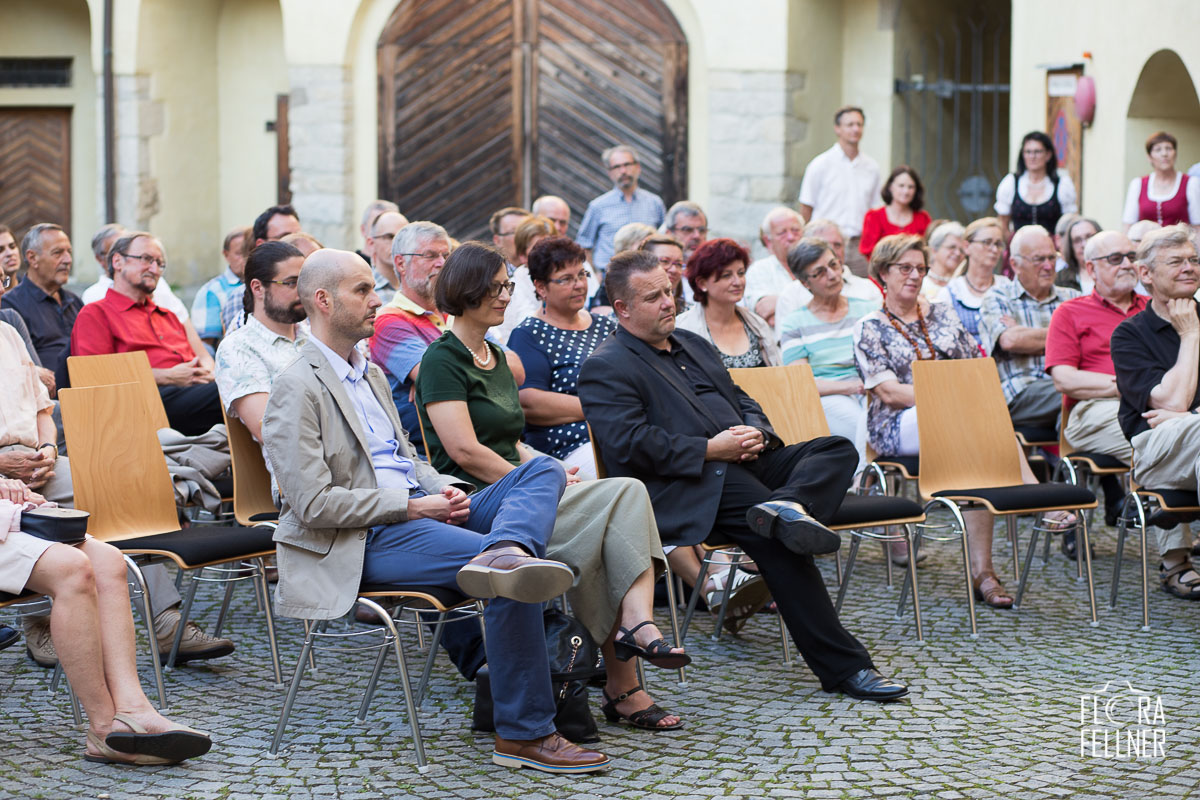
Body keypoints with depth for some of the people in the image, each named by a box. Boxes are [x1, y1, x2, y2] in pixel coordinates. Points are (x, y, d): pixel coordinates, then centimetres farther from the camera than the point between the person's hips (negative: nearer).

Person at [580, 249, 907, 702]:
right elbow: (628, 444, -13)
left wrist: (755, 433, 3)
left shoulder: (694, 345, 28)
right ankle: (843, 666, -30)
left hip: (746, 463, 9)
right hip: (687, 487, -9)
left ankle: (787, 505, -42)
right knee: (777, 537, -31)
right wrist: (709, 449, -15)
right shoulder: (606, 368, 1)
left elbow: (744, 401, 29)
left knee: (838, 449, -10)